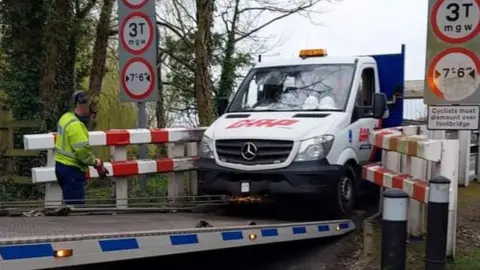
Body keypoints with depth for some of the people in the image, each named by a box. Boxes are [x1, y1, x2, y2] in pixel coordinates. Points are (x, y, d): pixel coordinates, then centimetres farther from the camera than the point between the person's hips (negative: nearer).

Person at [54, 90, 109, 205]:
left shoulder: (66, 117, 9)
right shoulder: (75, 125, -22)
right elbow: (83, 151, -24)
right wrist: (96, 163, -9)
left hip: (62, 165, 10)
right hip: (71, 169, -10)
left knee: (71, 201, 20)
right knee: (75, 203, -6)